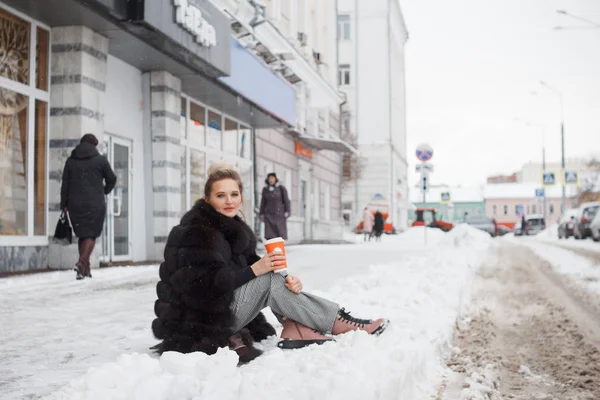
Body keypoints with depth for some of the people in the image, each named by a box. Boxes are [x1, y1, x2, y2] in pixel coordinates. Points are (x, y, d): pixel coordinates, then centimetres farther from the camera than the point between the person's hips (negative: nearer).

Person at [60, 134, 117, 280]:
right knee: (91, 235, 0)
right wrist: (104, 191, 25)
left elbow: (65, 184, 4)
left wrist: (64, 204, 6)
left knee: (82, 235, 12)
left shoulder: (70, 160, 8)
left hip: (75, 204, 3)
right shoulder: (101, 160, 1)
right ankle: (81, 262, -21)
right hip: (95, 204, -3)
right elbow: (112, 179, 6)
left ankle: (86, 268, 12)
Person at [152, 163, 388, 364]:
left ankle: (298, 330, -15)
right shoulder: (196, 232, -17)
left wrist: (287, 281, -17)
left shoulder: (232, 228, 10)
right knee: (270, 281, -17)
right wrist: (254, 270, -27)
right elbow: (204, 286, -27)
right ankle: (337, 322, -11)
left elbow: (249, 268, 3)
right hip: (199, 323, -9)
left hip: (220, 307, 9)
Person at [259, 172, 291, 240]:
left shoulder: (281, 188, 0)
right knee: (269, 234, -6)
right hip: (268, 215, 2)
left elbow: (286, 201, 0)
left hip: (279, 214, -2)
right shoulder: (265, 189, 8)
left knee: (280, 234, -8)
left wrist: (286, 213, -6)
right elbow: (263, 203, 13)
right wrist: (262, 214, 10)